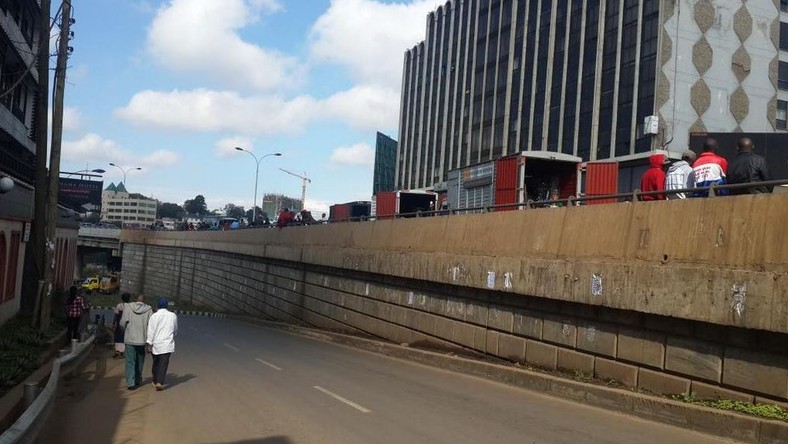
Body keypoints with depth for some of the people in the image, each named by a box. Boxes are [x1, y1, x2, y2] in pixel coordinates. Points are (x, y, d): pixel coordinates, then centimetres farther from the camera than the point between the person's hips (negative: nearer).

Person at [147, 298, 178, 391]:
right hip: (167, 344, -1)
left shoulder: (154, 316, -5)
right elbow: (175, 330, 16)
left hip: (156, 343, 1)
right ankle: (160, 382, -17)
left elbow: (151, 331, -7)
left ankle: (155, 381, 29)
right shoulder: (173, 316, 2)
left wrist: (149, 343, -3)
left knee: (156, 363, 17)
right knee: (163, 363, -3)